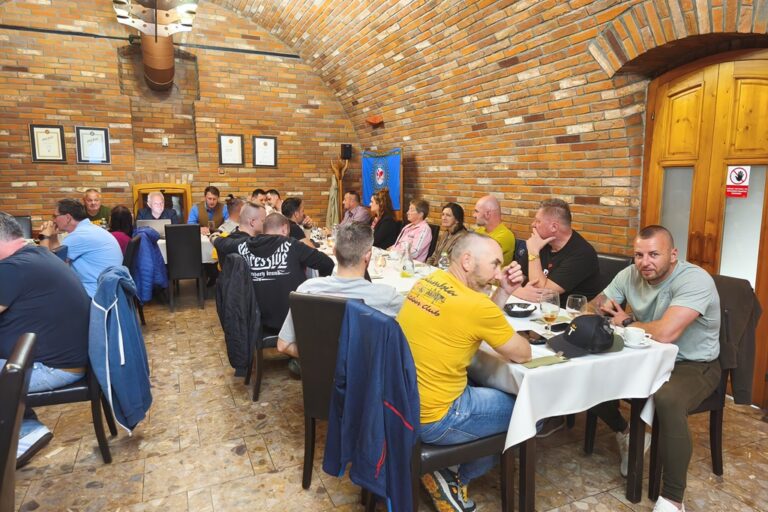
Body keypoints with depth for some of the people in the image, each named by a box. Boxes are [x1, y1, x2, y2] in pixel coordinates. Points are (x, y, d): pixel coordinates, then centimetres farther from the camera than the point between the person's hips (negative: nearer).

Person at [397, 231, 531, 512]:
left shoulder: (429, 280, 2)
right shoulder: (475, 303, -21)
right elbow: (522, 355, -7)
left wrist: (503, 291, 3)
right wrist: (509, 335, 12)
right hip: (431, 419, -8)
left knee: (482, 382, 28)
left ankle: (450, 468, 23)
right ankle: (453, 479, 16)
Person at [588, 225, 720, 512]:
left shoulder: (694, 280, -26)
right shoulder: (630, 275, -5)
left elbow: (665, 333, -38)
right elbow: (593, 307, 3)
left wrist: (626, 322, -17)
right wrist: (602, 310, -23)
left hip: (694, 366, -7)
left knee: (667, 400, -37)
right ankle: (624, 433, 20)